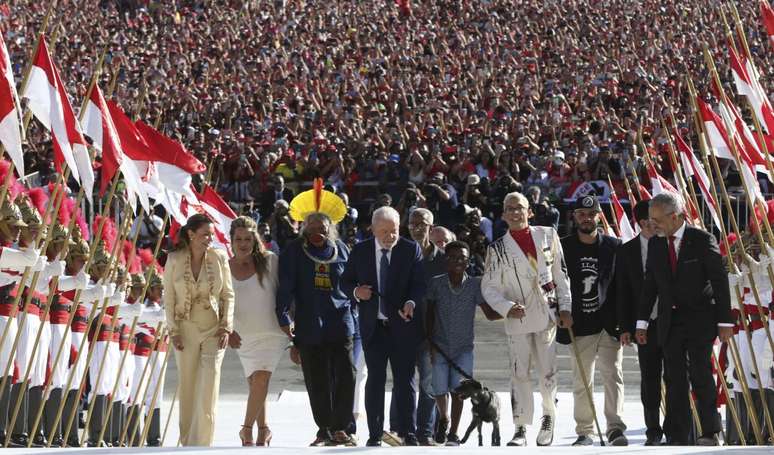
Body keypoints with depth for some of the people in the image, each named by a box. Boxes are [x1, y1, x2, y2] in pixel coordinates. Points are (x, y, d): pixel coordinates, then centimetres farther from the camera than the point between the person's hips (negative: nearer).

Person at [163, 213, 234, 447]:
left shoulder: (219, 258, -1)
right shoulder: (174, 260, -3)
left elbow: (228, 295, 5)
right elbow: (168, 298, 1)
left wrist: (226, 326, -4)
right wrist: (173, 331, -5)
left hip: (214, 329, 0)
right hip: (186, 329, 0)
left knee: (209, 387, -9)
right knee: (187, 388, 5)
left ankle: (202, 444, -8)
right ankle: (187, 442, 14)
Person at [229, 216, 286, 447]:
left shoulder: (269, 261, -6)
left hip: (272, 332, -3)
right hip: (243, 336, 3)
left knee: (261, 378, -19)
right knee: (255, 383, 9)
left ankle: (247, 428, -13)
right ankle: (262, 430, 23)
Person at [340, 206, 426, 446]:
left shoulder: (411, 249, 2)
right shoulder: (360, 251, 6)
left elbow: (420, 282, -4)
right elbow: (345, 282, 11)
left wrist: (411, 302, -23)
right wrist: (356, 291, -11)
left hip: (403, 325, -1)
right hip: (373, 327, 1)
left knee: (405, 380, 0)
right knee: (375, 380, 4)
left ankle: (408, 433, 4)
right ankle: (375, 434, 8)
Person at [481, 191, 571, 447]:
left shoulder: (548, 236, 5)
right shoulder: (498, 249, 1)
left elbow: (560, 274, 10)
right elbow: (489, 287, 2)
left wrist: (565, 307, 4)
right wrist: (507, 308, -13)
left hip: (547, 316, 1)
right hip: (517, 320, -1)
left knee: (548, 372, 2)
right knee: (519, 374, -5)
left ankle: (549, 417, 24)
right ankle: (521, 429, -1)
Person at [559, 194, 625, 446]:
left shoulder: (614, 247, 5)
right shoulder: (564, 247, 5)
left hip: (609, 325, -1)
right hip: (579, 326, 1)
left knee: (612, 375, -10)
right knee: (581, 381, 5)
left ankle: (615, 427, -13)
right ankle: (584, 432, 11)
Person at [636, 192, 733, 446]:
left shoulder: (702, 240, -7)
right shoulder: (655, 245, 7)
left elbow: (720, 281, -6)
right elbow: (649, 285, 13)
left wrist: (725, 321, -9)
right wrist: (642, 322, 9)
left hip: (700, 319, -4)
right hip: (669, 321, 4)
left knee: (700, 373, -10)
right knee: (675, 380, 2)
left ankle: (710, 432, 1)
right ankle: (677, 437, 4)